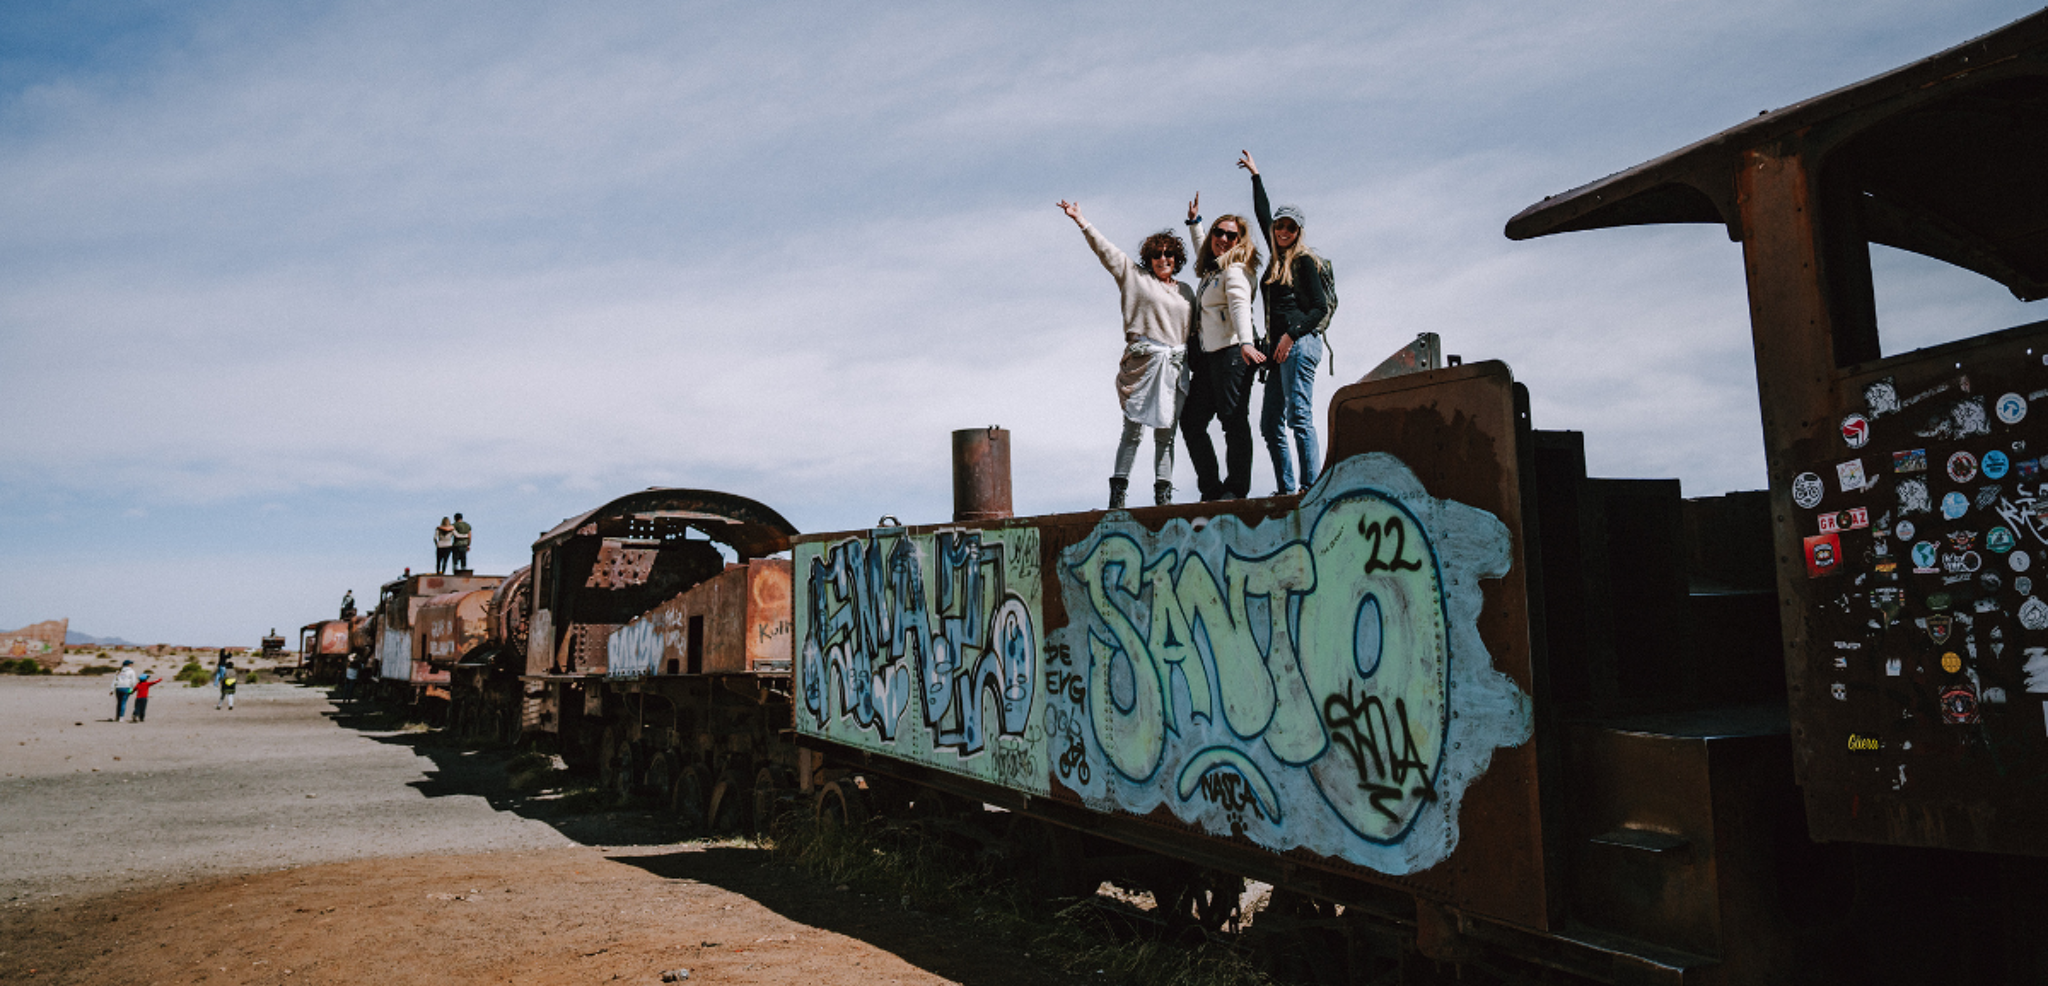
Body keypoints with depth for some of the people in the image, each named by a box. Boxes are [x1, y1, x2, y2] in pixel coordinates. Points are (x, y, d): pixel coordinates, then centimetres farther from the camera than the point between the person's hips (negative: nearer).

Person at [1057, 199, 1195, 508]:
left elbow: (1193, 330, 20)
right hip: (1142, 363, -4)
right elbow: (1106, 250, 6)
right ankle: (1118, 489, -7)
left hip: (1175, 366, 4)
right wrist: (1081, 221, 0)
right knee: (1134, 428, -8)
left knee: (1166, 431, 3)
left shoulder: (1186, 292, 21)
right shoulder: (1135, 277, 10)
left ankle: (1163, 492, 5)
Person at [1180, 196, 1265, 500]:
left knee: (1234, 420, -11)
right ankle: (1211, 487, 5)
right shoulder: (1210, 269, 22)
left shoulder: (1235, 270, -3)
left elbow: (1240, 307, -22)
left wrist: (1246, 342, -36)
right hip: (1208, 356, 9)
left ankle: (1236, 487, -10)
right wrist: (1194, 222, 52)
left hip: (1232, 352, -9)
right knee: (1191, 421, 3)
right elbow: (1203, 249, 48)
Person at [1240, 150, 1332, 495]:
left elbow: (1321, 307, -6)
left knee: (1299, 416, -15)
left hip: (1300, 344, -8)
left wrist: (1291, 335, -15)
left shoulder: (1304, 261, -1)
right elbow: (1263, 215, 33)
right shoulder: (1278, 258, 19)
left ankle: (1311, 487, -16)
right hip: (1280, 347, 8)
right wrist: (1256, 176, 40)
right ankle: (1286, 489, 4)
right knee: (1271, 424, 3)